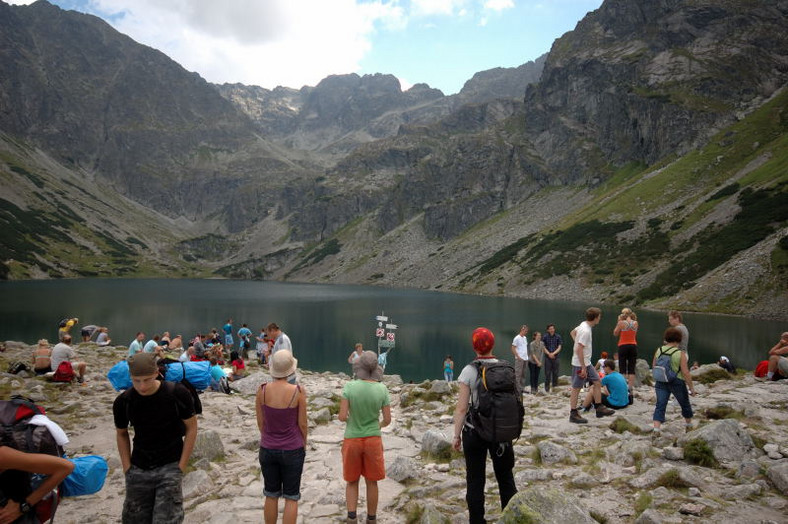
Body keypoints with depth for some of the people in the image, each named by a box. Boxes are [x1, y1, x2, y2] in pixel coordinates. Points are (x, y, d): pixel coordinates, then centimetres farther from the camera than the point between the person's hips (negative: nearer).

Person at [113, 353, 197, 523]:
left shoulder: (177, 394, -14)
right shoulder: (123, 402, -7)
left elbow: (191, 428, -4)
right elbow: (121, 433, 10)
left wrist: (181, 466, -8)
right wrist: (127, 468, 3)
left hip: (169, 467, -3)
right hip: (138, 470, 3)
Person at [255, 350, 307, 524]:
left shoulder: (262, 390, -10)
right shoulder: (298, 391, -17)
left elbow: (260, 422, -1)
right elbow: (302, 423, -9)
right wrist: (304, 443, 9)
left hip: (267, 449, 3)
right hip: (292, 450, -3)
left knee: (271, 495, 19)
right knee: (291, 498, 11)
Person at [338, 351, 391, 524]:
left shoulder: (349, 387, -14)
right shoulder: (382, 389, -10)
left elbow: (342, 416, -14)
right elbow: (387, 419, -5)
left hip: (352, 440, 0)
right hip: (373, 440, 1)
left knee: (352, 481, 17)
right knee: (371, 482, 17)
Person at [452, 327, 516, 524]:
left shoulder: (469, 371, -12)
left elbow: (462, 408, -13)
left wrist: (456, 436, -4)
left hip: (474, 432, -3)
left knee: (475, 480, 9)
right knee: (505, 478, 18)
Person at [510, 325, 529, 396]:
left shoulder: (525, 338, 14)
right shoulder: (517, 338, -10)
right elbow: (513, 348, -12)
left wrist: (527, 356, 11)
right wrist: (518, 356, -17)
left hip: (525, 359, 8)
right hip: (519, 359, -8)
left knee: (523, 374, 12)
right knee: (518, 374, -4)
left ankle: (521, 388, 20)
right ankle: (518, 389, -1)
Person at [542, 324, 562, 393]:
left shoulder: (558, 337, 3)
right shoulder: (545, 337, 2)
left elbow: (559, 347, 0)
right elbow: (543, 347, 1)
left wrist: (553, 353, -13)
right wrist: (549, 354, -12)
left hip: (555, 357, 1)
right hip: (547, 357, -1)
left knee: (555, 373, 3)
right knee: (547, 373, 0)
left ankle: (555, 386, 14)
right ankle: (547, 388, 6)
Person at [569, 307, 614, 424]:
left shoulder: (584, 324, 4)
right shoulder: (586, 331, -25)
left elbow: (573, 332, 23)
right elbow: (579, 350, -27)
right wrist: (583, 368, -23)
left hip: (586, 362, 10)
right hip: (580, 364, -10)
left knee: (597, 381, 14)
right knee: (576, 388, -1)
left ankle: (599, 408, 23)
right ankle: (573, 414, 7)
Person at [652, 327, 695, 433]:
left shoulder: (659, 350, 0)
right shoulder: (680, 353, -12)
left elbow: (653, 366, 8)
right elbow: (685, 372, -13)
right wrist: (691, 387, -6)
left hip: (661, 382, 3)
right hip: (677, 382, -2)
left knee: (660, 406, -1)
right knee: (685, 404, 20)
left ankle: (656, 430, -14)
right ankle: (689, 426, 38)